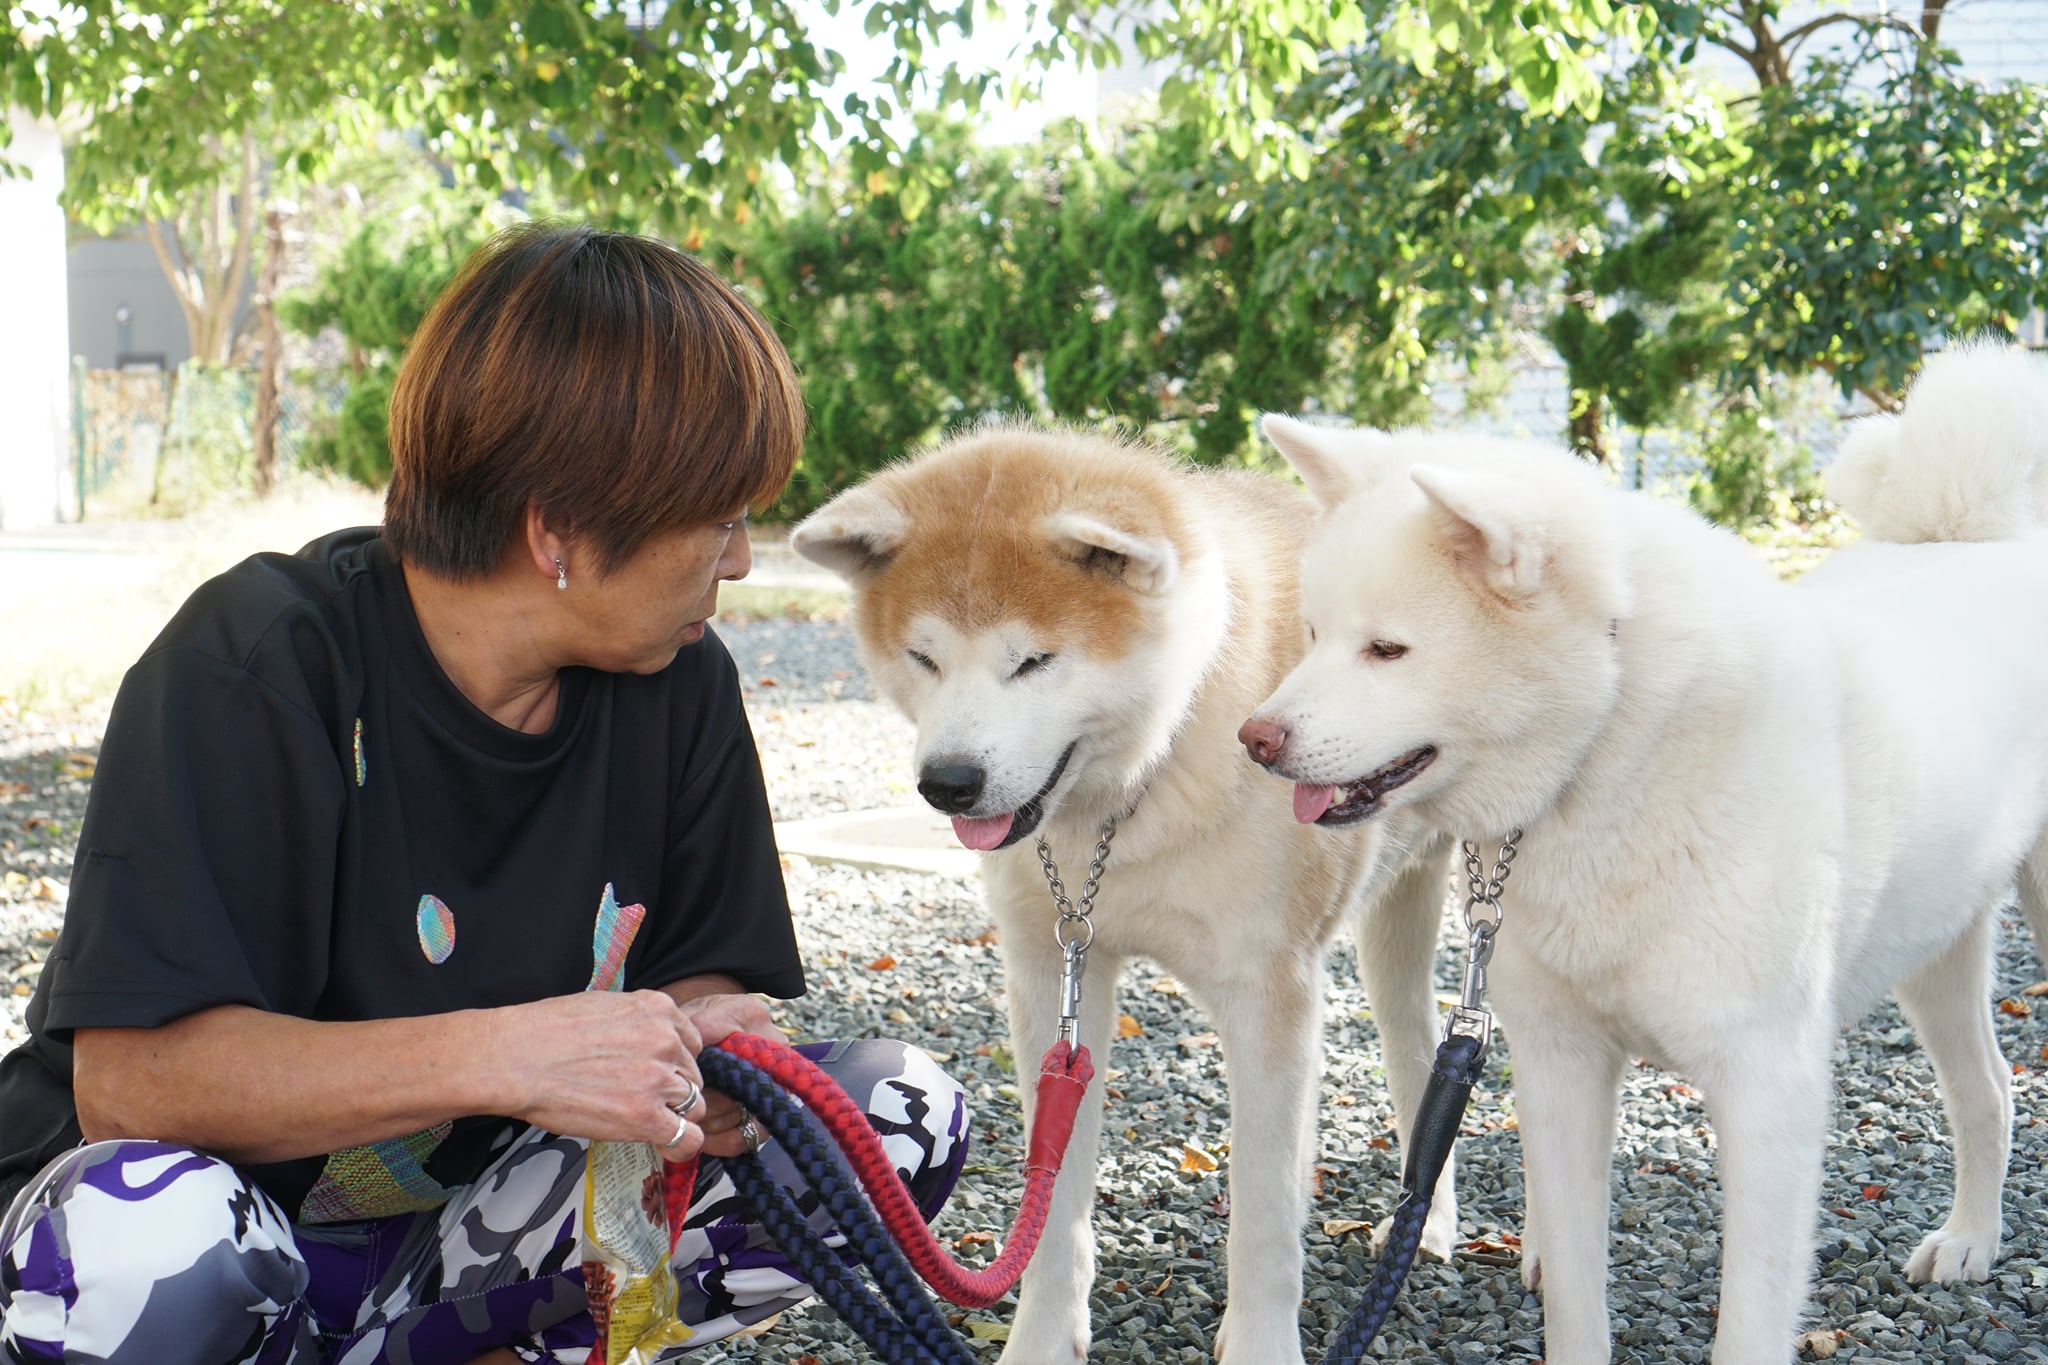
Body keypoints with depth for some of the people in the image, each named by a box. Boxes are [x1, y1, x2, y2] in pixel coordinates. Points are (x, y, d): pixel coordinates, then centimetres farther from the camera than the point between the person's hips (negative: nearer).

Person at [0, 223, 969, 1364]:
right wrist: (500, 1054, -39)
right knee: (144, 1245, -41)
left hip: (481, 1212, 6)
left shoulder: (681, 686, -5)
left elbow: (710, 976, 2)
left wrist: (694, 1038, -24)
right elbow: (126, 1078, -28)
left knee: (898, 1113, -12)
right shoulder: (255, 669, -21)